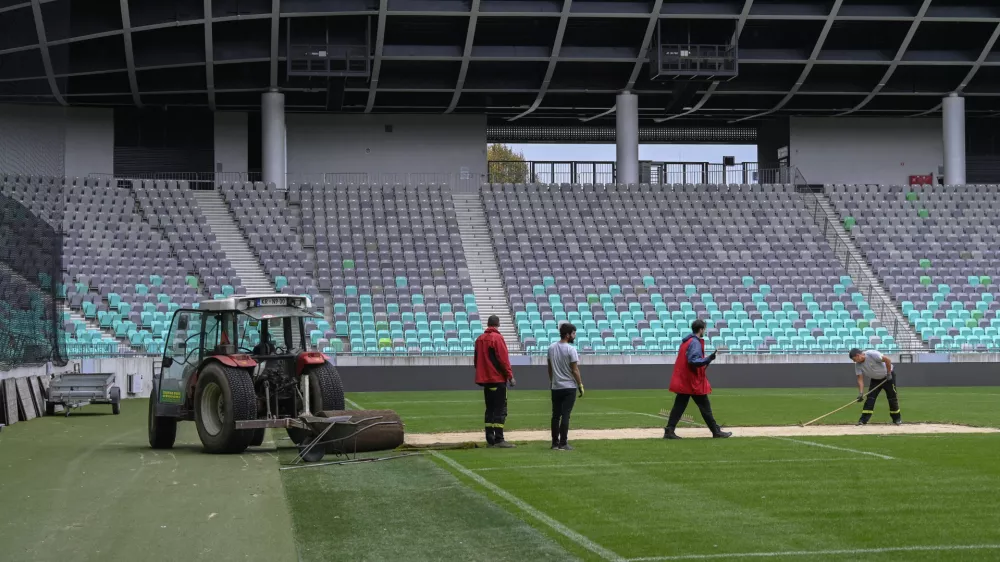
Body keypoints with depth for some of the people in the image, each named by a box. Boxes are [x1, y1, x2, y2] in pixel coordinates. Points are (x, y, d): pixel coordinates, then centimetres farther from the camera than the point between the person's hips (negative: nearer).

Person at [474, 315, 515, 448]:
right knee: (500, 409, -6)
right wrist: (510, 376, -11)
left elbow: (476, 360, 17)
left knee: (490, 409, 12)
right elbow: (503, 359, -15)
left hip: (484, 379, 7)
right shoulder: (497, 338, -11)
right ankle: (498, 440, -12)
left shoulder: (479, 339, 11)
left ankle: (490, 439, 12)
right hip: (498, 379, -7)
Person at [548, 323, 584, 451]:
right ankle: (563, 444, -5)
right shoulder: (570, 349, -14)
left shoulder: (551, 348, 5)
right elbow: (575, 370, -14)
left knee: (556, 415, 10)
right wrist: (580, 385, -6)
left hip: (555, 387, 6)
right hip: (569, 387, -6)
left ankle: (555, 443, 13)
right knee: (565, 415, -4)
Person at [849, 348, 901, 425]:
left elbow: (887, 360, -29)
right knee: (870, 398, -6)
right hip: (875, 379, 5)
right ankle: (863, 420, -8)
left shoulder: (872, 354, -30)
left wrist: (889, 374, -23)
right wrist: (861, 393, -23)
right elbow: (860, 379, -11)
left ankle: (897, 419, 13)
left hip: (888, 376, -5)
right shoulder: (858, 365, -10)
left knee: (892, 398, 0)